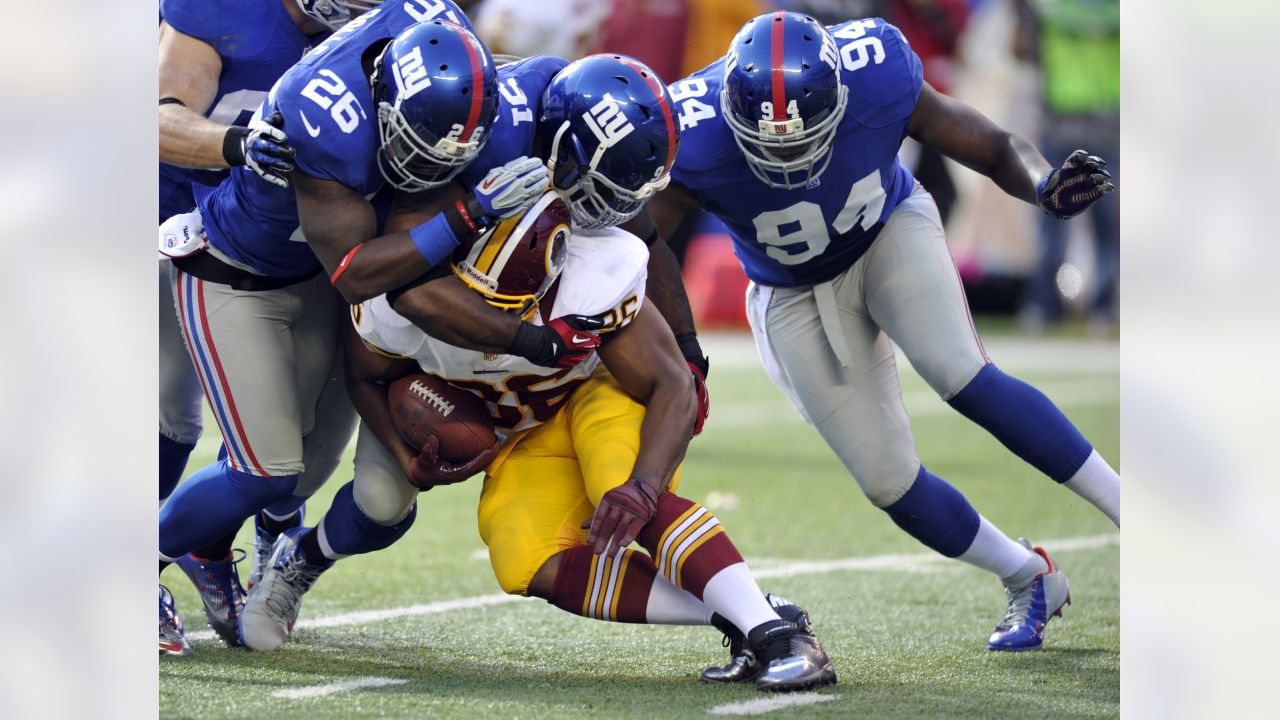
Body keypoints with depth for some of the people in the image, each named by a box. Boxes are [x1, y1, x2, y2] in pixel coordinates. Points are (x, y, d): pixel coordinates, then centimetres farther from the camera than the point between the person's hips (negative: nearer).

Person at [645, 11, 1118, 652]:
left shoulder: (878, 77, -32)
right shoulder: (694, 142, -34)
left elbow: (998, 149, -20)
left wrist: (1045, 185, -42)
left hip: (891, 235, -1)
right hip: (796, 298, 1)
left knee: (961, 376, -28)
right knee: (888, 483, -1)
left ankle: (1124, 507, -15)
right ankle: (1028, 580, 22)